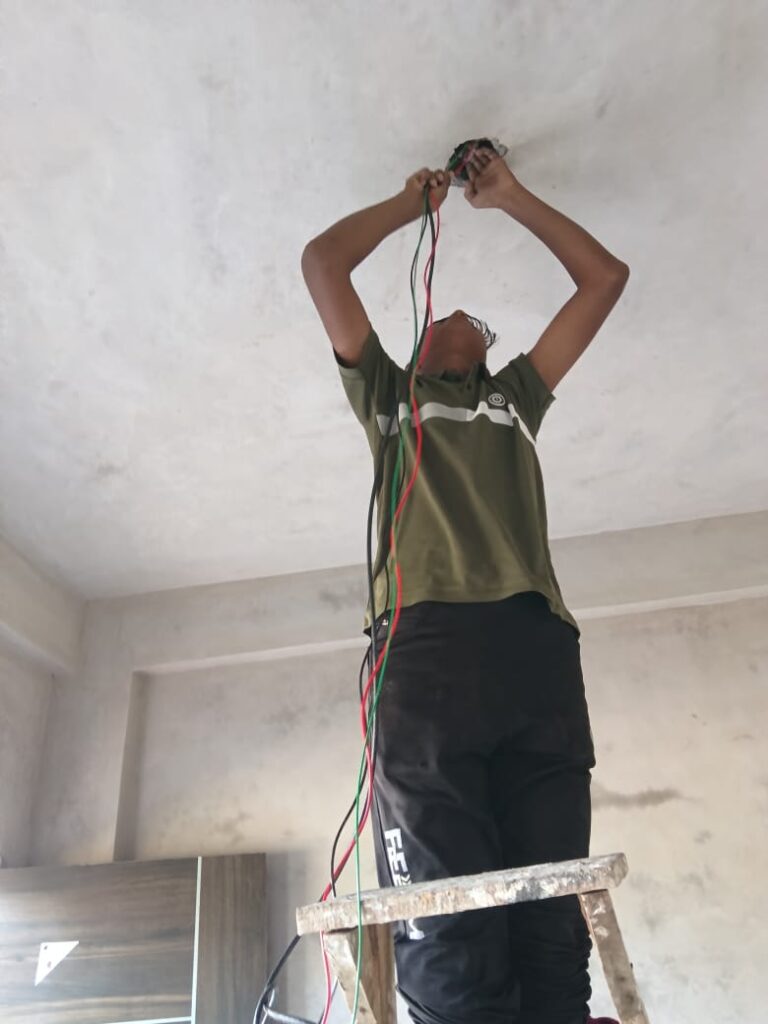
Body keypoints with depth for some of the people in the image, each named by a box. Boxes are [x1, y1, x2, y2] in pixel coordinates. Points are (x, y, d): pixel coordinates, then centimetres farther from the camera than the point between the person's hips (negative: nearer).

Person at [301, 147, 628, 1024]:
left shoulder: (515, 396, 35)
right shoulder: (388, 392, 30)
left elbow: (605, 277, 38)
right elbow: (321, 261, 26)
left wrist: (510, 197, 43)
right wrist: (412, 202, 40)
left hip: (538, 638, 3)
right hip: (427, 633, -2)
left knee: (552, 909, -3)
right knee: (445, 925, -10)